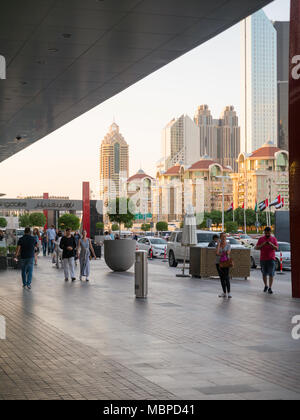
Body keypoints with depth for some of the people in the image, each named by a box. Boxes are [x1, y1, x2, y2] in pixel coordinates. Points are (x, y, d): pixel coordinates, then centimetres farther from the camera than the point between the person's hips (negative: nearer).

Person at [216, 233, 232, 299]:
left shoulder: (228, 245, 2)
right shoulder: (218, 245, 8)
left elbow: (228, 253, -13)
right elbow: (217, 253, -9)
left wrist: (220, 254, -7)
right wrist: (219, 244, -6)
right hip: (219, 263, 3)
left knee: (226, 277, -16)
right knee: (222, 278, 4)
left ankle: (229, 292, -18)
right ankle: (224, 293, 10)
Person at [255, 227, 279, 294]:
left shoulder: (274, 239, 4)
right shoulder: (261, 239, 6)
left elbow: (276, 248, -4)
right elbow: (256, 248, 0)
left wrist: (271, 244, -22)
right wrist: (262, 245, -17)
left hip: (271, 259, -1)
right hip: (263, 259, 1)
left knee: (271, 274, -6)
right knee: (264, 274, 8)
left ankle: (270, 288, -2)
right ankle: (266, 286, 27)